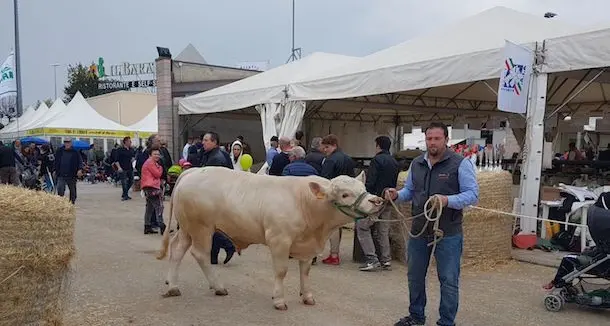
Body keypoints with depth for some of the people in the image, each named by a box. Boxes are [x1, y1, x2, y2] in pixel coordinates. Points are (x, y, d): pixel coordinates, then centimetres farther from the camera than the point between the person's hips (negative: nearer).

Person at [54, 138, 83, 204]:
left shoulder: (75, 152, -2)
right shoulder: (60, 151, 5)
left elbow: (80, 161, -4)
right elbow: (56, 161, 14)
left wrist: (80, 169, -20)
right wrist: (55, 171, 12)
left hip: (71, 176, -1)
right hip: (61, 175, 1)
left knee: (72, 191, 11)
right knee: (60, 190, -10)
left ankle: (72, 203, 25)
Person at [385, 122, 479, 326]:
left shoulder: (460, 164, -9)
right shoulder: (416, 164, 8)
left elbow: (472, 194, -13)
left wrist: (448, 200, -28)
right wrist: (397, 195, -4)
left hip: (448, 234, -5)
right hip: (418, 231, 6)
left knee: (448, 280, 6)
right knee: (415, 276, 17)